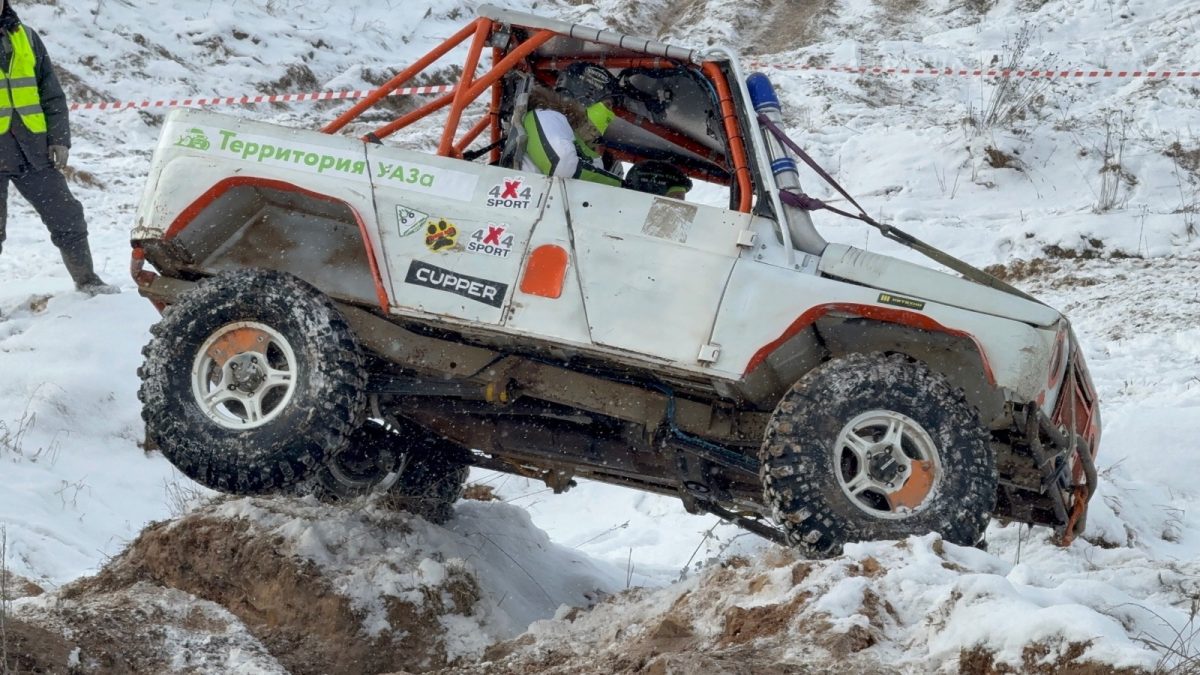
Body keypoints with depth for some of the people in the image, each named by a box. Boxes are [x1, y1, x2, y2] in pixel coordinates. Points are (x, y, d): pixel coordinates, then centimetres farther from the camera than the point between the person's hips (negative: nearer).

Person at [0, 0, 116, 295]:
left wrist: (59, 138, 2)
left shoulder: (25, 38, 11)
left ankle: (86, 280, 21)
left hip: (33, 148, 4)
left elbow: (51, 92, 12)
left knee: (66, 215, 7)